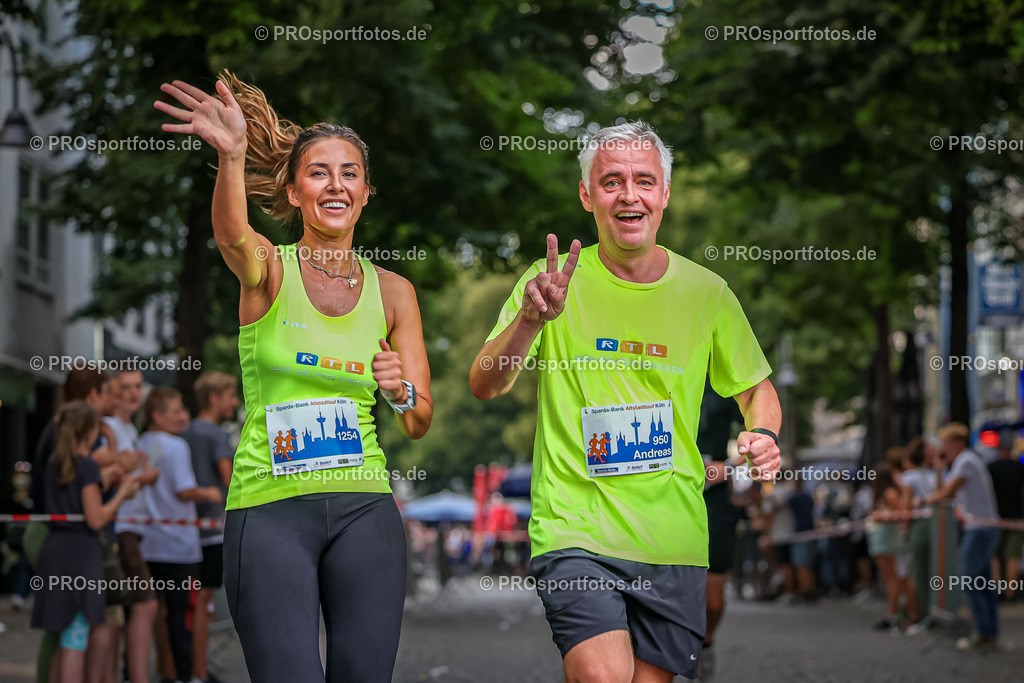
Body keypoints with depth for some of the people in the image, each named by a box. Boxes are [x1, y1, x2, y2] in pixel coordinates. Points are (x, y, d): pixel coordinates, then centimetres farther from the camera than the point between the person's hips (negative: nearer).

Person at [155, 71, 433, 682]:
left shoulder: (392, 291, 10)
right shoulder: (268, 270, 1)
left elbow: (420, 424, 13)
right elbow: (232, 232, -25)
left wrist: (402, 393, -11)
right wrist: (232, 155, -46)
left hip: (364, 510, 3)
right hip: (268, 509, -3)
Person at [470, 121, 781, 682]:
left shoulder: (706, 292, 5)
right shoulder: (556, 281, -2)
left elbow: (756, 387, 18)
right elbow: (485, 386, -9)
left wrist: (762, 435, -4)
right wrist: (529, 319, -27)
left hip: (674, 540, 3)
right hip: (574, 528, -3)